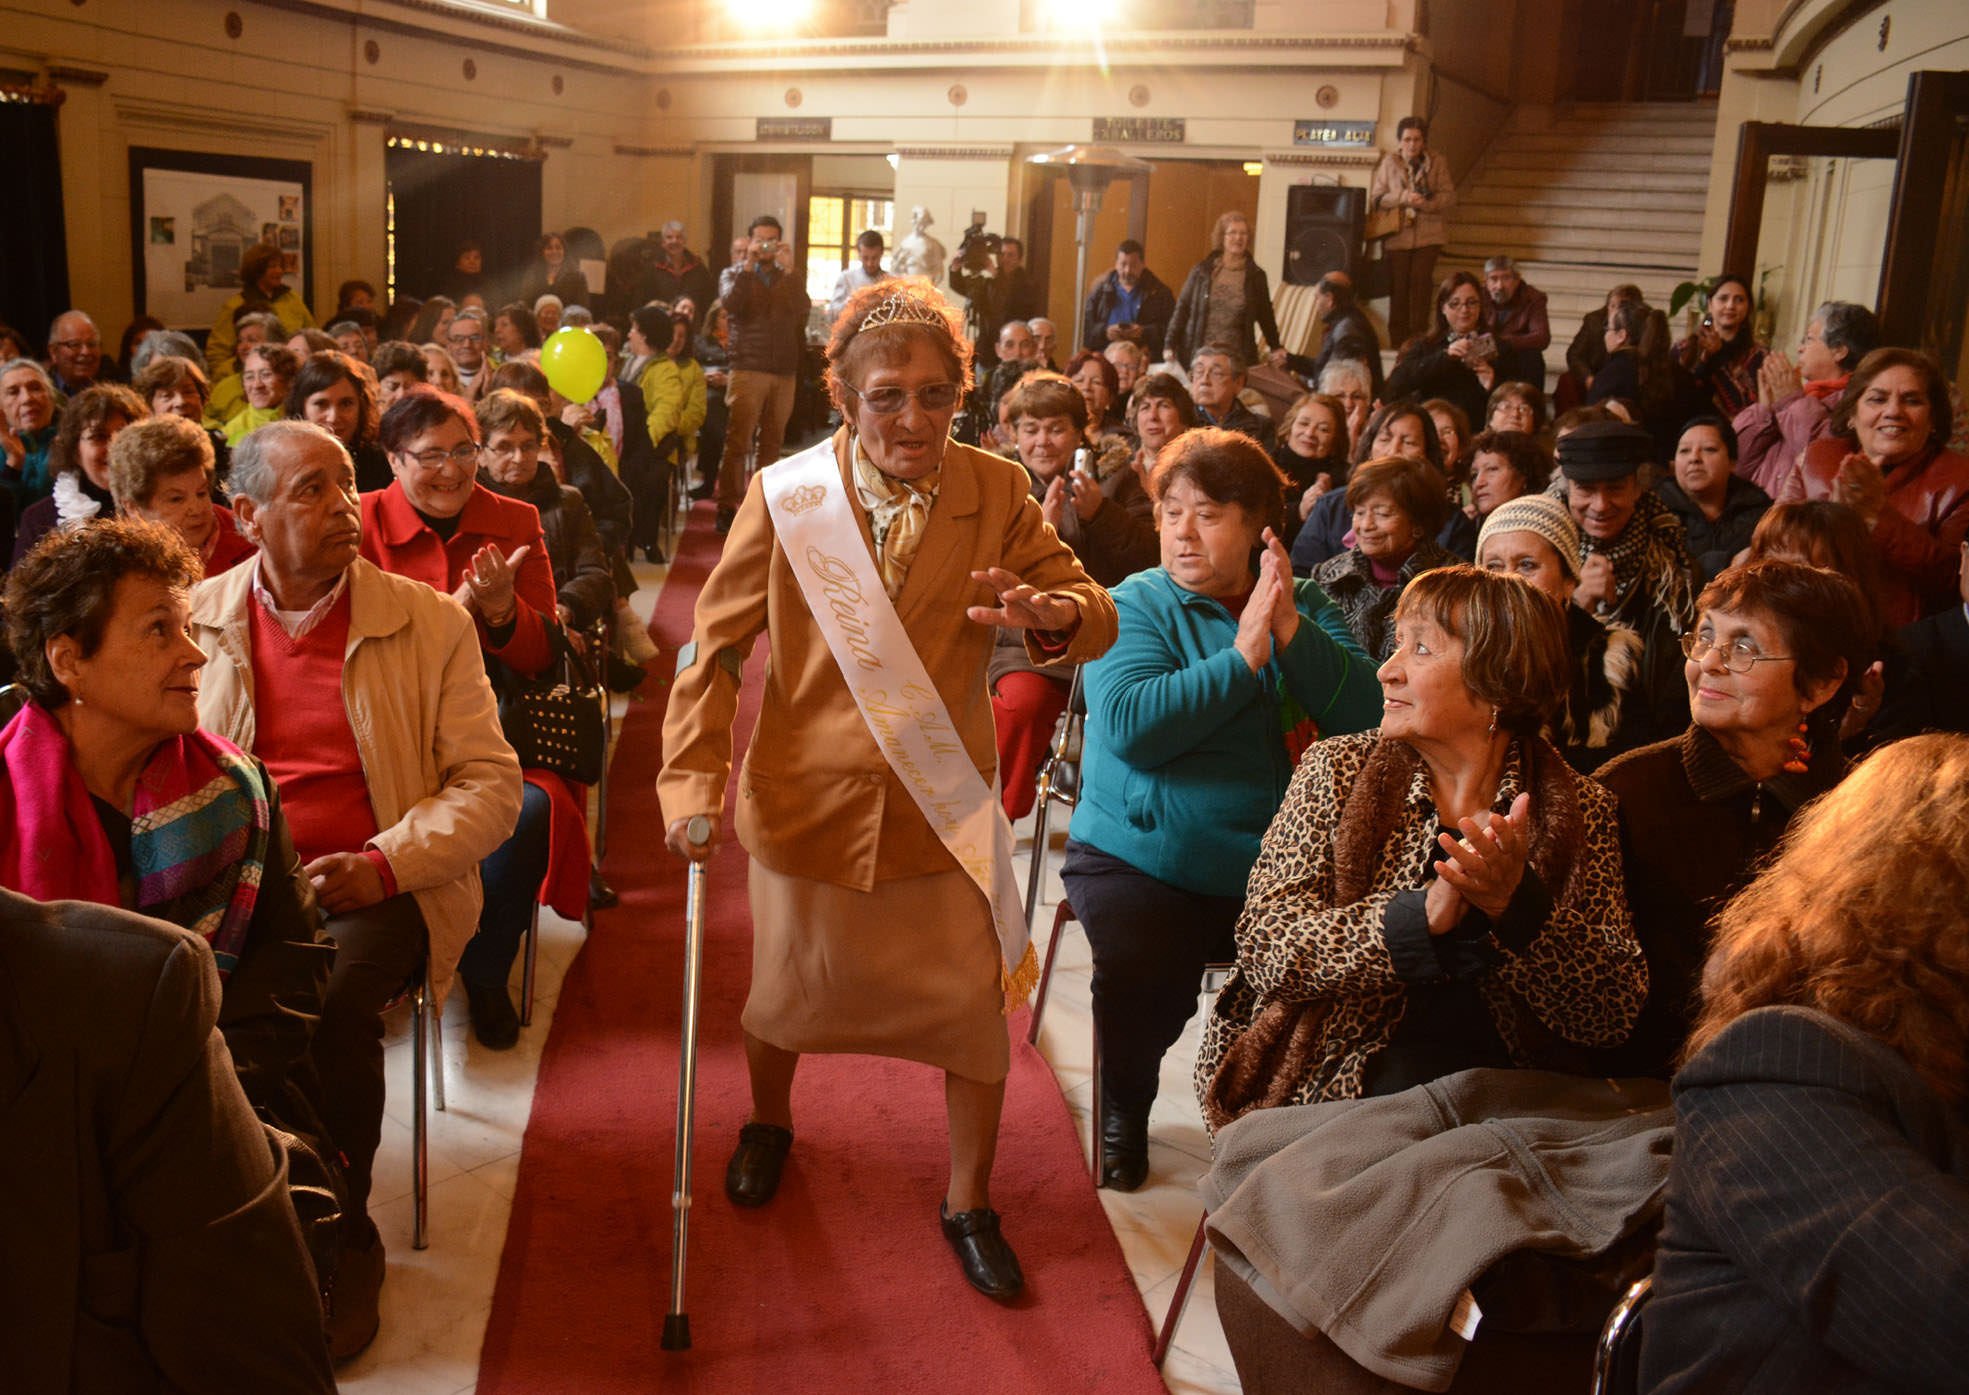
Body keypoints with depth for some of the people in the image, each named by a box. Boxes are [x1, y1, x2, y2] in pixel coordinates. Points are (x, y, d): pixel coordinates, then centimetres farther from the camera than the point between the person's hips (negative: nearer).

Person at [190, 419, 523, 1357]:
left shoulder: (431, 623, 2)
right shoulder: (198, 618, 8)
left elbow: (491, 785, -1)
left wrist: (384, 864, -16)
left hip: (377, 890, -2)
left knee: (332, 1007, -31)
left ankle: (342, 1243, -6)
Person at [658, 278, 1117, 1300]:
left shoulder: (998, 495, -6)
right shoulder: (784, 494, -8)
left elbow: (1099, 620, -6)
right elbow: (714, 644, -4)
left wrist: (1052, 613, -30)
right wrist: (693, 780, -13)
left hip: (945, 803, 1)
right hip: (808, 796, 0)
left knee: (976, 1003, 6)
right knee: (788, 991, 18)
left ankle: (969, 1203, 31)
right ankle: (770, 1122, 53)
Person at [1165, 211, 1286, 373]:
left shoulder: (1256, 276, 8)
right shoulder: (1201, 271, 7)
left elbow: (1265, 316, 16)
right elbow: (1182, 309, 8)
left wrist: (1276, 348, 10)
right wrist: (1169, 345, 1)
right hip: (1198, 356, 0)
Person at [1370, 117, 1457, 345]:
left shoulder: (1437, 162, 5)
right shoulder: (1389, 162, 5)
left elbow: (1450, 196, 2)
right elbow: (1376, 198, 0)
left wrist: (1427, 202, -16)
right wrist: (1403, 198, -15)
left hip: (1428, 234, 0)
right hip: (1397, 234, 1)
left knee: (1420, 283, -7)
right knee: (1398, 286, 1)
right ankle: (1398, 341, 9)